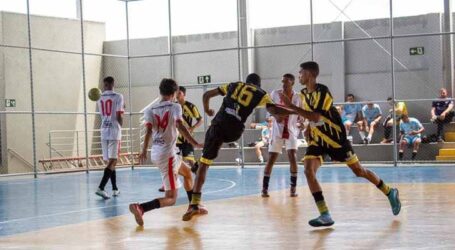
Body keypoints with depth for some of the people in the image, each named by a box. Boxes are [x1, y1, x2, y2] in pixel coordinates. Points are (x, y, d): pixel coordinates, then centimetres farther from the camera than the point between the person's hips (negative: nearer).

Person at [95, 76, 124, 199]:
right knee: (112, 161, -8)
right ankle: (101, 188, -21)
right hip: (114, 132, -5)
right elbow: (119, 116, -11)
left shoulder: (100, 98, 9)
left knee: (110, 161, 14)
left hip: (104, 132, 5)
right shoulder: (118, 97, -6)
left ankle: (115, 189, 19)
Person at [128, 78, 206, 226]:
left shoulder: (150, 110, 8)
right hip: (167, 154, -7)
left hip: (156, 153, 7)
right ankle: (140, 208, -27)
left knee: (187, 172, 32)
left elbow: (149, 131, -7)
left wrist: (144, 151, -10)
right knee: (171, 199, -5)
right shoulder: (175, 107, -4)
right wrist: (195, 143, -19)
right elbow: (180, 126, -19)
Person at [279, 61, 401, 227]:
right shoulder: (304, 93, 4)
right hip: (318, 139, 7)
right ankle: (325, 216, -14)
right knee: (308, 171, -15)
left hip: (336, 138, -6)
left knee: (359, 171, 4)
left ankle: (390, 193, 28)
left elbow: (316, 117, -33)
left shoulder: (322, 91, -21)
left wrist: (291, 106, -34)